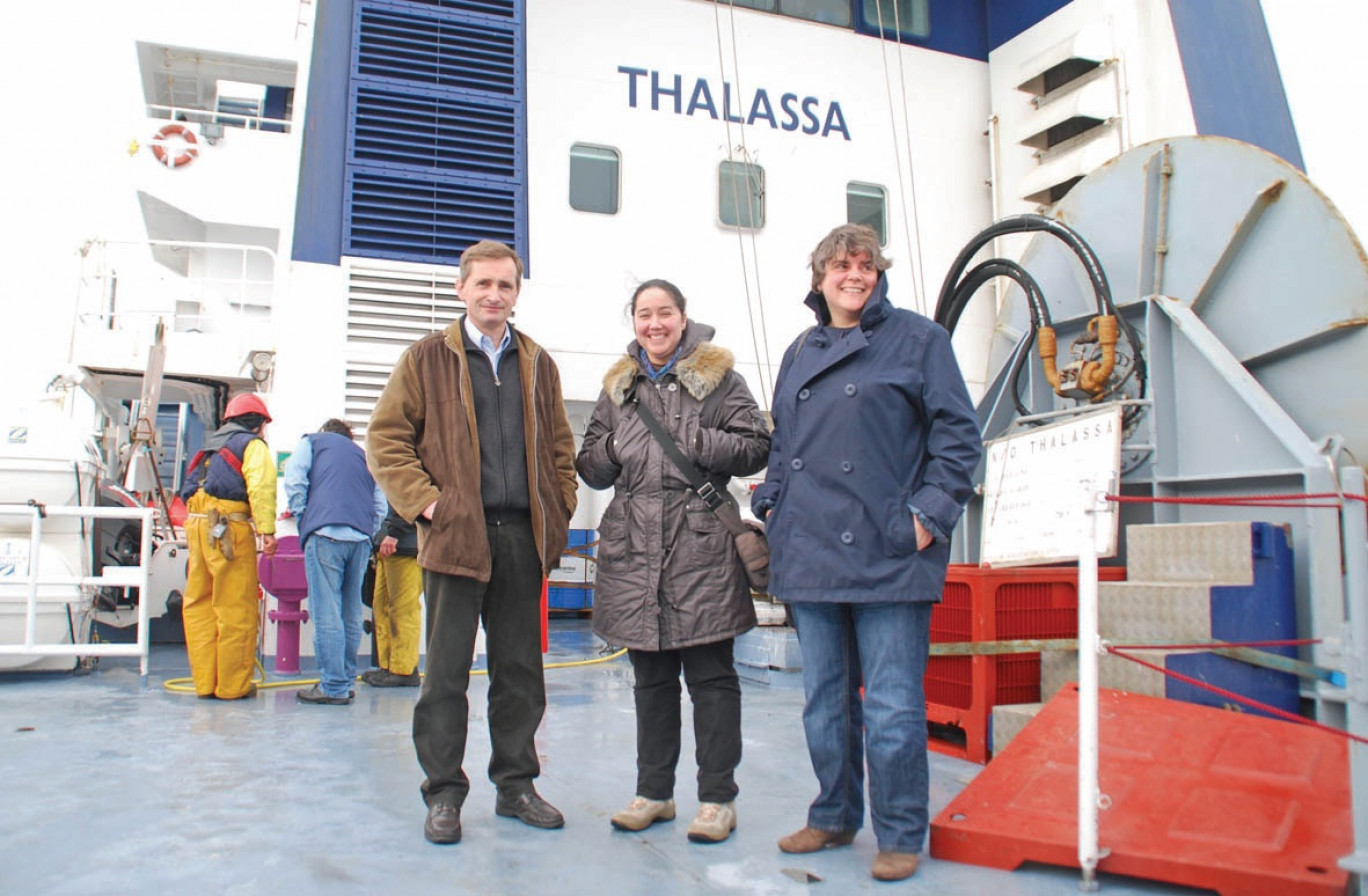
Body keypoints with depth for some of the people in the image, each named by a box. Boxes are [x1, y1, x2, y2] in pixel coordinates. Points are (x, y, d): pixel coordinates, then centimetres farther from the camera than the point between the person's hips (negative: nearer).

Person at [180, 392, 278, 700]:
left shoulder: (213, 447, 28)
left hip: (196, 524, 8)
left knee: (199, 604, 10)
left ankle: (205, 681, 15)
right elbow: (261, 486, -13)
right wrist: (267, 529, -19)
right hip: (228, 526, -8)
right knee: (236, 608, -2)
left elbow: (190, 490, 22)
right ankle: (232, 684, 1)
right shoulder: (252, 444, 4)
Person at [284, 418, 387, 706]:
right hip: (361, 538, 5)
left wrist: (303, 517, 10)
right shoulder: (364, 455, 29)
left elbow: (294, 480, 2)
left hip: (325, 533, -5)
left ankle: (333, 687, -7)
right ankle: (346, 680, 15)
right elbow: (380, 505, 20)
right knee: (351, 614, 10)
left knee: (327, 613, -6)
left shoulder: (311, 442, 19)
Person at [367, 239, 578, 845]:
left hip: (522, 536, 4)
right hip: (456, 534, -3)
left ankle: (516, 785, 22)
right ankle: (444, 793, 14)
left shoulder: (538, 365, 15)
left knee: (520, 669, 10)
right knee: (446, 670, 2)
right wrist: (426, 502, -9)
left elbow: (559, 446, 20)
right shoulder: (427, 358, 5)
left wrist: (559, 510, 8)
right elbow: (386, 438, 1)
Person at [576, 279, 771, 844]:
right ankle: (654, 792, 23)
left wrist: (696, 443, -14)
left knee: (711, 675, 1)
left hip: (701, 545, -4)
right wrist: (611, 449, -2)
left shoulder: (715, 375, 5)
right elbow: (591, 468, 19)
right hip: (634, 547, 4)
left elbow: (756, 447, -1)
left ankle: (718, 797, 11)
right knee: (650, 677, 12)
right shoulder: (619, 385, 17)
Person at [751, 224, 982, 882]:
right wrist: (770, 504, 11)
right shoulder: (800, 354, 17)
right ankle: (834, 816, 29)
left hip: (886, 555, -5)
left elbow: (959, 434, -3)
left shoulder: (917, 338, 2)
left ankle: (899, 835, 14)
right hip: (810, 554, 5)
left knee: (891, 708, -2)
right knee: (824, 702, 14)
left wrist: (929, 514, -11)